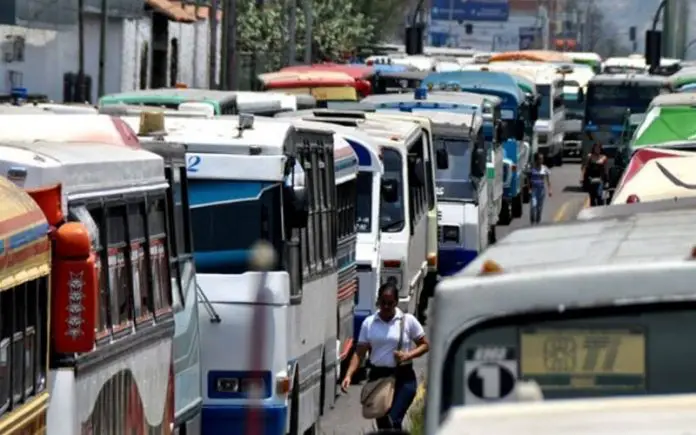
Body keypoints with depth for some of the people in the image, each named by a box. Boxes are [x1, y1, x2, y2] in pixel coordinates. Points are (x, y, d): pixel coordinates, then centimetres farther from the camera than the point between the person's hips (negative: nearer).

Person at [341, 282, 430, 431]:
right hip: (377, 377, 3)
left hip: (403, 378, -3)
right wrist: (348, 375, -12)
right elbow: (359, 353, 2)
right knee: (382, 423, 8)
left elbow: (425, 345, 3)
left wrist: (408, 355, -15)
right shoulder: (369, 323, 4)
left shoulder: (408, 321, -2)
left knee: (393, 420, -18)